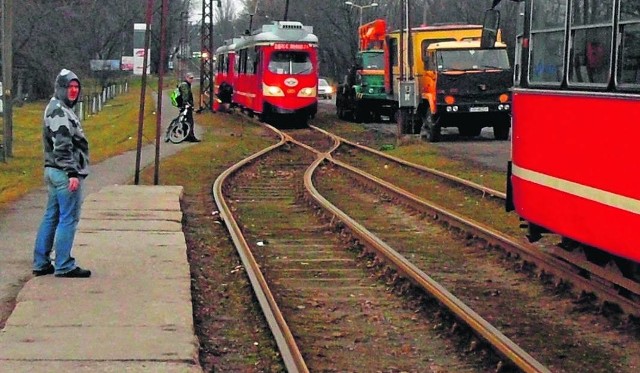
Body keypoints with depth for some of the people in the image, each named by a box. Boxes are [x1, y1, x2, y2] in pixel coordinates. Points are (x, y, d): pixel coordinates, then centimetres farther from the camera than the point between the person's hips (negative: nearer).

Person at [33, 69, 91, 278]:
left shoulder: (57, 109, 18)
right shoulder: (59, 112, -14)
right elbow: (63, 147, -21)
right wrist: (72, 173, -24)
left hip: (53, 172, 11)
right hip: (65, 173, -11)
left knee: (51, 217, 12)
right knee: (68, 219, -6)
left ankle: (41, 263, 16)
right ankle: (64, 266, -4)